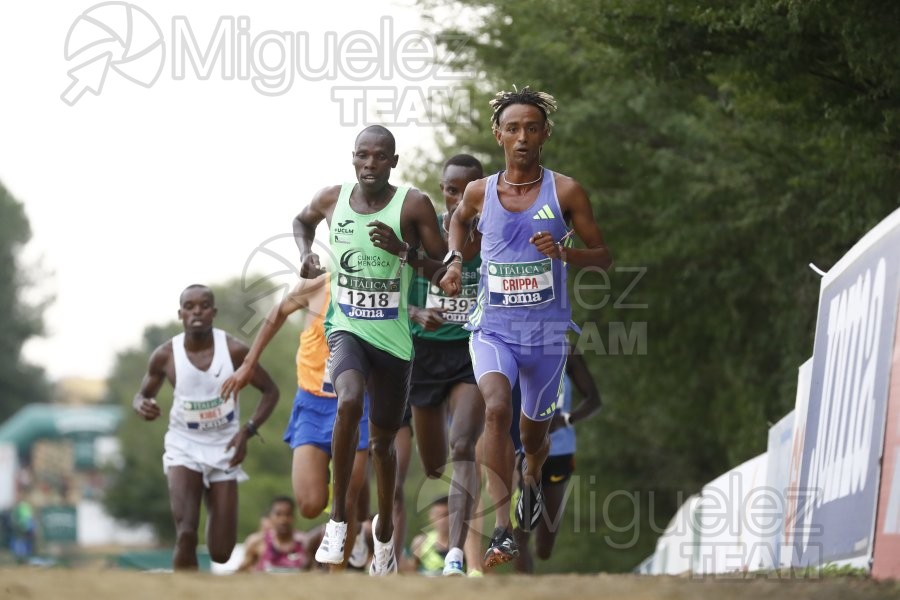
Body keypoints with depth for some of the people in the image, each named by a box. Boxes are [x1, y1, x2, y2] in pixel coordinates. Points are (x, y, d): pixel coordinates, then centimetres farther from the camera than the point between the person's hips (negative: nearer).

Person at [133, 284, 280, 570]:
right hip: (184, 446, -1)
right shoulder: (165, 355, -11)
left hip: (223, 449, 1)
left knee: (221, 553, 5)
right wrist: (142, 406, -18)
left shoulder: (234, 350, -13)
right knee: (186, 534, -22)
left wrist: (247, 431, -16)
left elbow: (270, 391, -2)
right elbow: (143, 394, 7)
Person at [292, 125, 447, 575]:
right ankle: (338, 517, -22)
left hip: (393, 337, 0)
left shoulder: (413, 205, -10)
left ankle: (384, 530, 40)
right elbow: (302, 220, 22)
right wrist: (305, 254, 3)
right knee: (349, 402, -31)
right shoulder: (332, 199, -2)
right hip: (346, 329, 0)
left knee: (383, 440, 14)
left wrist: (404, 251, -22)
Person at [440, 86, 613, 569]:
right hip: (493, 326, -1)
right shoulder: (480, 192, -1)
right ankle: (503, 532, -31)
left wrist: (563, 252, -19)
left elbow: (603, 256, 0)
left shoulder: (565, 192, -6)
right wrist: (454, 260, 6)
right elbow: (458, 220, 24)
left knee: (533, 429, 16)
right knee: (497, 409, -28)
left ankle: (531, 479, 56)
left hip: (547, 331, 1)